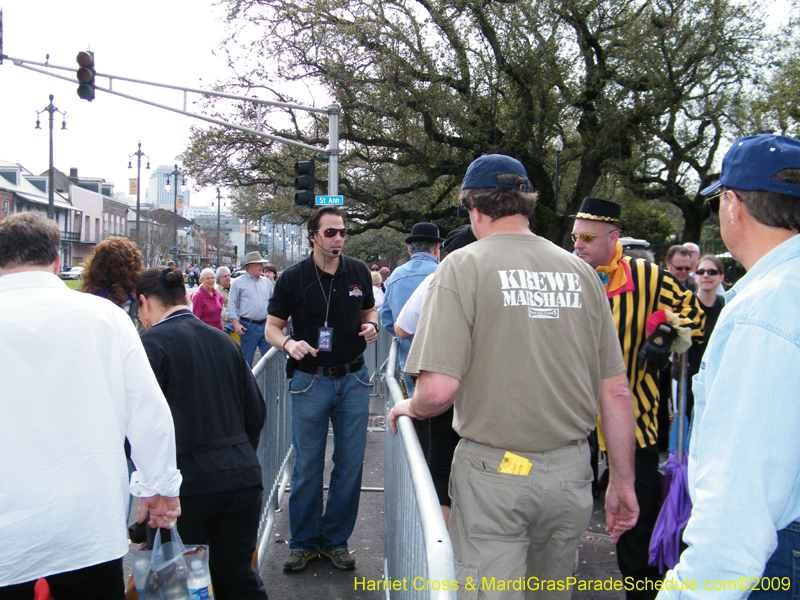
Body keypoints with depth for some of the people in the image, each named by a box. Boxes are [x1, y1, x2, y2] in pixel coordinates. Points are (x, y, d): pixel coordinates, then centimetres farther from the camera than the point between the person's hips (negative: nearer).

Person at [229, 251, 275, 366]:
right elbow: (232, 305, -2)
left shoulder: (266, 282, 13)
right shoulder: (238, 283, 0)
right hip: (248, 326, -4)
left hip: (265, 325, 4)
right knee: (246, 361, 3)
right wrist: (236, 323, -12)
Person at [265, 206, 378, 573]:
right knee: (307, 466, 4)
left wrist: (371, 326, -5)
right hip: (310, 381, -2)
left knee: (350, 464, 7)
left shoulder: (358, 272, 4)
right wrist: (288, 343, -21)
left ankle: (336, 540, 22)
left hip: (353, 380, 3)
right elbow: (272, 326, 0)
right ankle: (304, 542, 20)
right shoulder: (293, 278, -4)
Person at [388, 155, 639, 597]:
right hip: (570, 469, 5)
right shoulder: (580, 272, 4)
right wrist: (623, 482, 13)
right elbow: (616, 391, 4)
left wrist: (410, 407, 5)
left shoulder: (463, 266, -9)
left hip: (495, 471, -5)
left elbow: (439, 388, -18)